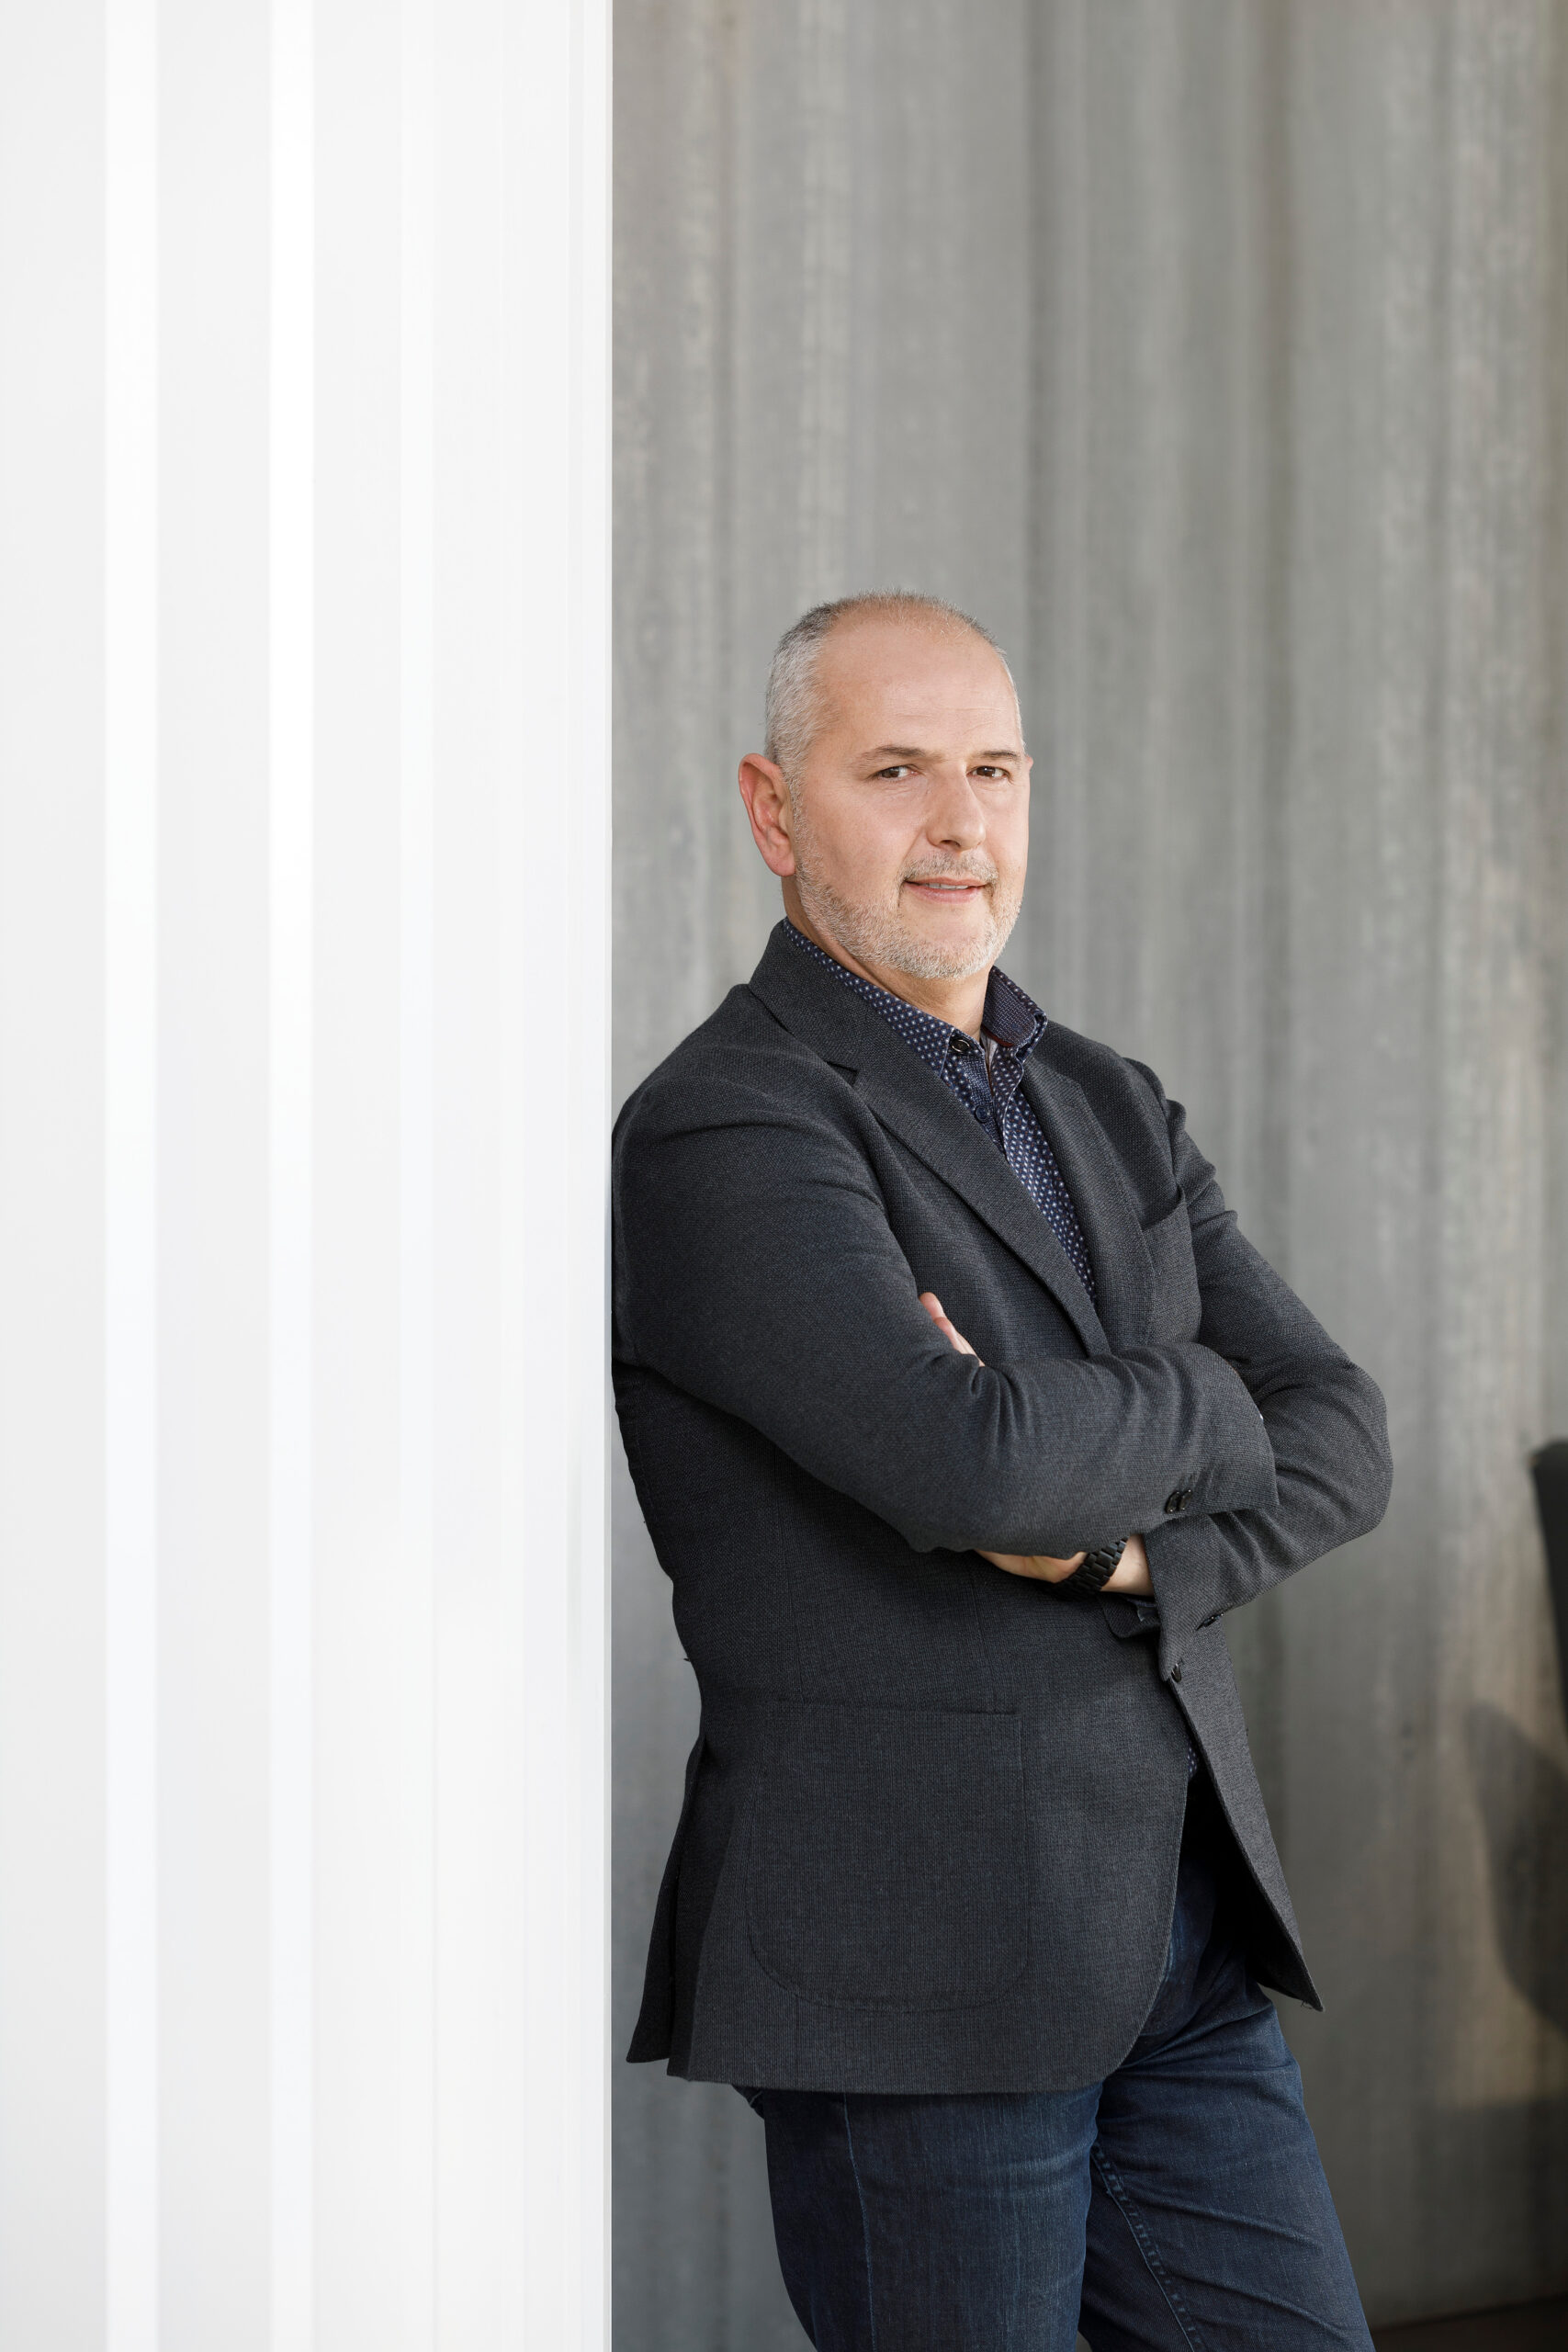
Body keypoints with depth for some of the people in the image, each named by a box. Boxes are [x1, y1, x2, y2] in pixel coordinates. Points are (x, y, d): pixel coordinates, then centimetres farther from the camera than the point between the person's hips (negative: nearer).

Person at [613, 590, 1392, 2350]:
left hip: (1178, 1941, 7)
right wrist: (1198, 1414, -7)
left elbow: (1339, 1444, 5)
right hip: (905, 1971, -7)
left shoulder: (1112, 1113, 13)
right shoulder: (719, 1135, -13)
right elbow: (972, 1463, -27)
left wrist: (1129, 1545, -14)